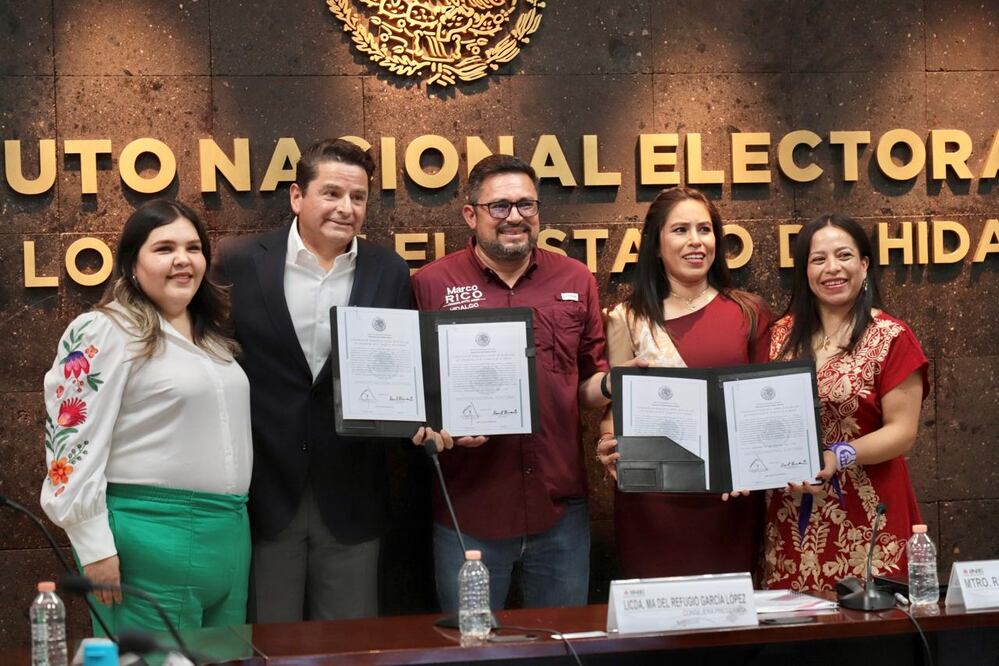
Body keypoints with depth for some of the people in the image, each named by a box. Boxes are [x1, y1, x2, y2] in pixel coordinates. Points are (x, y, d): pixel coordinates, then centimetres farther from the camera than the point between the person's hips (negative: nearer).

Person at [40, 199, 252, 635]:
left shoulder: (212, 335, 14)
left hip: (229, 535, 8)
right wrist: (96, 548, -15)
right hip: (151, 539, -8)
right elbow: (74, 440, -12)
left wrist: (234, 526, 17)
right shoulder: (103, 333, -9)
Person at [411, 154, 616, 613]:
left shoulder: (576, 281, 9)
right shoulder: (431, 284, 0)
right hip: (468, 511, -2)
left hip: (560, 509, 2)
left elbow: (588, 385, 14)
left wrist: (611, 385, -7)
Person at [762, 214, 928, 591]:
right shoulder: (784, 335, 10)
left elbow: (902, 432, -7)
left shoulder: (890, 339, -3)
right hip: (792, 516, 3)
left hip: (865, 517, -3)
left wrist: (839, 457, -21)